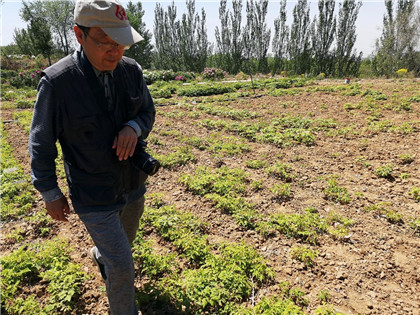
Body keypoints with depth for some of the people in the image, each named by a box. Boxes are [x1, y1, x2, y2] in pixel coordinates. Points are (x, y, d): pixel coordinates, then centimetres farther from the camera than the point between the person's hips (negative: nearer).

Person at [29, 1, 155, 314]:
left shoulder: (131, 70, -8)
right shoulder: (57, 81, -21)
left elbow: (148, 112, 4)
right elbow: (42, 143, -10)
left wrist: (134, 127, -20)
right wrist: (50, 193, -3)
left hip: (133, 185, 6)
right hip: (94, 196, -5)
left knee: (125, 239, 30)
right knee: (122, 267, 2)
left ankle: (99, 256, 65)